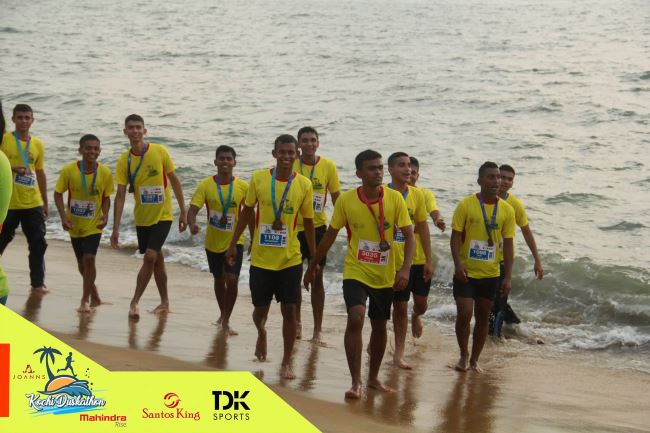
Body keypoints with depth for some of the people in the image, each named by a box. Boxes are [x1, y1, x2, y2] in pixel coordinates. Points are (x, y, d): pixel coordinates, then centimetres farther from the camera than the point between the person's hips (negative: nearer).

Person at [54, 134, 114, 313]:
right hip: (75, 225, 2)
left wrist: (105, 215, -18)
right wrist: (63, 216, -18)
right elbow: (58, 194, -7)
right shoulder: (68, 170, -15)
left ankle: (85, 300, -3)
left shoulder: (105, 172, -13)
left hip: (94, 225, -2)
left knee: (89, 259, -15)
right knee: (82, 263, 12)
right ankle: (94, 296, 33)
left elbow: (106, 197, -1)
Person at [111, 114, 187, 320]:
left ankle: (135, 301, -8)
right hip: (142, 217, 3)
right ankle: (165, 302, 28)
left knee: (150, 256, -15)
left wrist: (183, 211, -1)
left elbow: (175, 181, -2)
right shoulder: (124, 160, -6)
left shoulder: (159, 151, -11)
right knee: (157, 260, 14)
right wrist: (115, 228, -10)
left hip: (163, 215, -3)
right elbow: (120, 195, -6)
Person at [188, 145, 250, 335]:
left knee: (232, 280, -15)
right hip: (213, 242, 1)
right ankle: (223, 314, 41)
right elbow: (193, 210, -15)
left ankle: (226, 321, -2)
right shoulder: (205, 185, -10)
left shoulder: (243, 187, -9)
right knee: (219, 280, 17)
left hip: (234, 241, -1)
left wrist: (254, 239, 3)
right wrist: (192, 225, -37)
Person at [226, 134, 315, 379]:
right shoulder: (259, 179, -4)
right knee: (260, 309, 8)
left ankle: (286, 362, 10)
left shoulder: (304, 185, -5)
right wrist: (233, 244, 9)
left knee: (289, 310, -1)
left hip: (290, 259, -1)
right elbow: (247, 212, 7)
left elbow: (308, 223, 3)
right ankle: (261, 333, 43)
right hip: (261, 258, 1)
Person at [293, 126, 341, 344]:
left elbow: (336, 197, 2)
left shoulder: (328, 166, -5)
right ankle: (297, 323, 26)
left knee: (317, 277, 0)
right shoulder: (290, 165, -5)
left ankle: (318, 330, 6)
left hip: (317, 227, -1)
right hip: (293, 228, 1)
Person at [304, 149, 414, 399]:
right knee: (356, 319, -22)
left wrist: (405, 269, -22)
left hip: (384, 276, 2)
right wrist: (312, 267, 9)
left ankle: (374, 377, 34)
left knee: (380, 327, 13)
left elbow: (409, 236, -8)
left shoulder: (395, 199, -8)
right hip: (356, 272, -2)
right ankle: (356, 382, -16)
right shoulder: (346, 200, -9)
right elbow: (330, 235, 3)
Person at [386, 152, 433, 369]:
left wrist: (429, 260, 3)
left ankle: (416, 316, 46)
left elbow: (422, 227, 5)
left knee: (421, 304, 9)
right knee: (400, 306, 3)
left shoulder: (417, 194, 2)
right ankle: (399, 352, 16)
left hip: (418, 259, 3)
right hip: (395, 261, -3)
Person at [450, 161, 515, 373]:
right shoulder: (466, 205, -7)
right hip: (466, 272, -3)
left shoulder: (507, 210, 0)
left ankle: (475, 359, 24)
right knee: (464, 314, -9)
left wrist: (508, 276, -1)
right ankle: (463, 355, 13)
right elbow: (455, 237, -6)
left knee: (483, 317, 9)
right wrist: (458, 264, -19)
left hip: (491, 274, 3)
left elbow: (508, 244, 3)